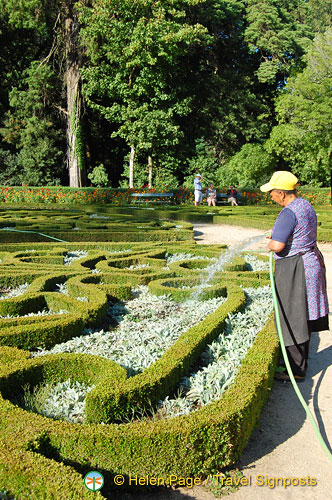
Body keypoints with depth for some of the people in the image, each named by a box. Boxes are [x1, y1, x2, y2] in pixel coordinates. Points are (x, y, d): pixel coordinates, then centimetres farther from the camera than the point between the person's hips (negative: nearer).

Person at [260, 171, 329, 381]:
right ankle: (300, 361, 32)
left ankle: (297, 371, 13)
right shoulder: (305, 205, 9)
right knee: (303, 317, 18)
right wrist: (279, 235, 17)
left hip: (294, 269, -10)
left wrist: (270, 245, -7)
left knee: (293, 321, 1)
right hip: (311, 261, 10)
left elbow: (277, 245, -28)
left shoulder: (288, 213, -22)